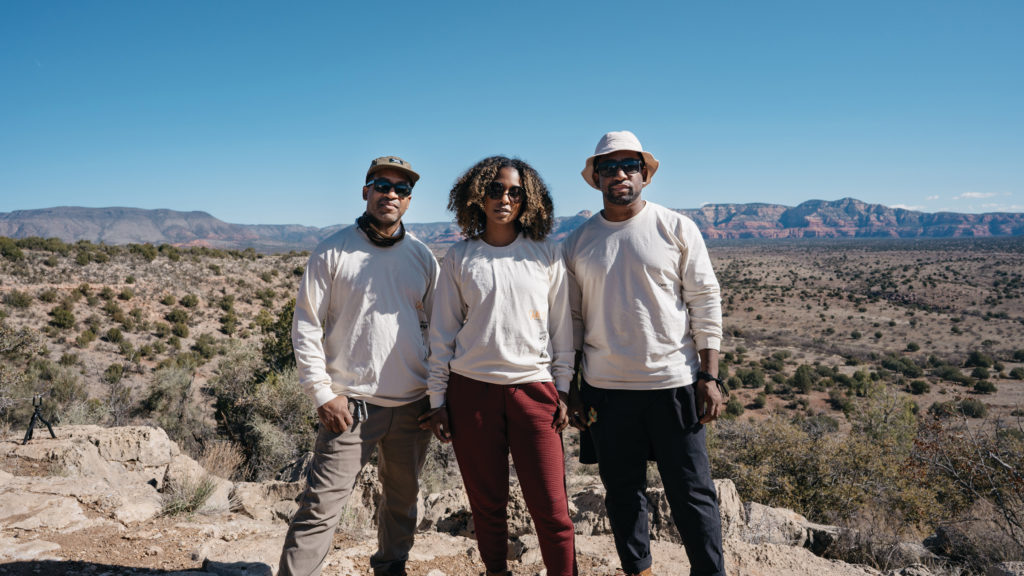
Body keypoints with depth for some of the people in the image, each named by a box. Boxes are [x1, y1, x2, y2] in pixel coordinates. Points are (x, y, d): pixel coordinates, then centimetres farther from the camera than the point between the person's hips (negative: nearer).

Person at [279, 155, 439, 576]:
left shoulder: (423, 257, 7)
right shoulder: (333, 252, -3)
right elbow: (306, 325, -4)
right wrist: (322, 392, -9)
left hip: (413, 405, 4)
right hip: (351, 404, -4)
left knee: (403, 500, 19)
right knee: (321, 506, -6)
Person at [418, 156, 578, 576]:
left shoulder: (546, 254, 5)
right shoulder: (459, 258, 6)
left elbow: (562, 327, 9)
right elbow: (442, 332, 7)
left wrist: (563, 390, 5)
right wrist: (437, 399, 4)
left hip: (533, 388, 0)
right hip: (471, 390, 1)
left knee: (551, 507, -2)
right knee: (487, 505, 9)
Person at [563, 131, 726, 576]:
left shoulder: (677, 228, 0)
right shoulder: (577, 243, 5)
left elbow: (705, 303, -1)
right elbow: (572, 320, 8)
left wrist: (709, 376, -6)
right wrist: (571, 390, 6)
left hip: (674, 383, -2)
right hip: (605, 389, 2)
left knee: (692, 492, 5)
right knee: (622, 492, 14)